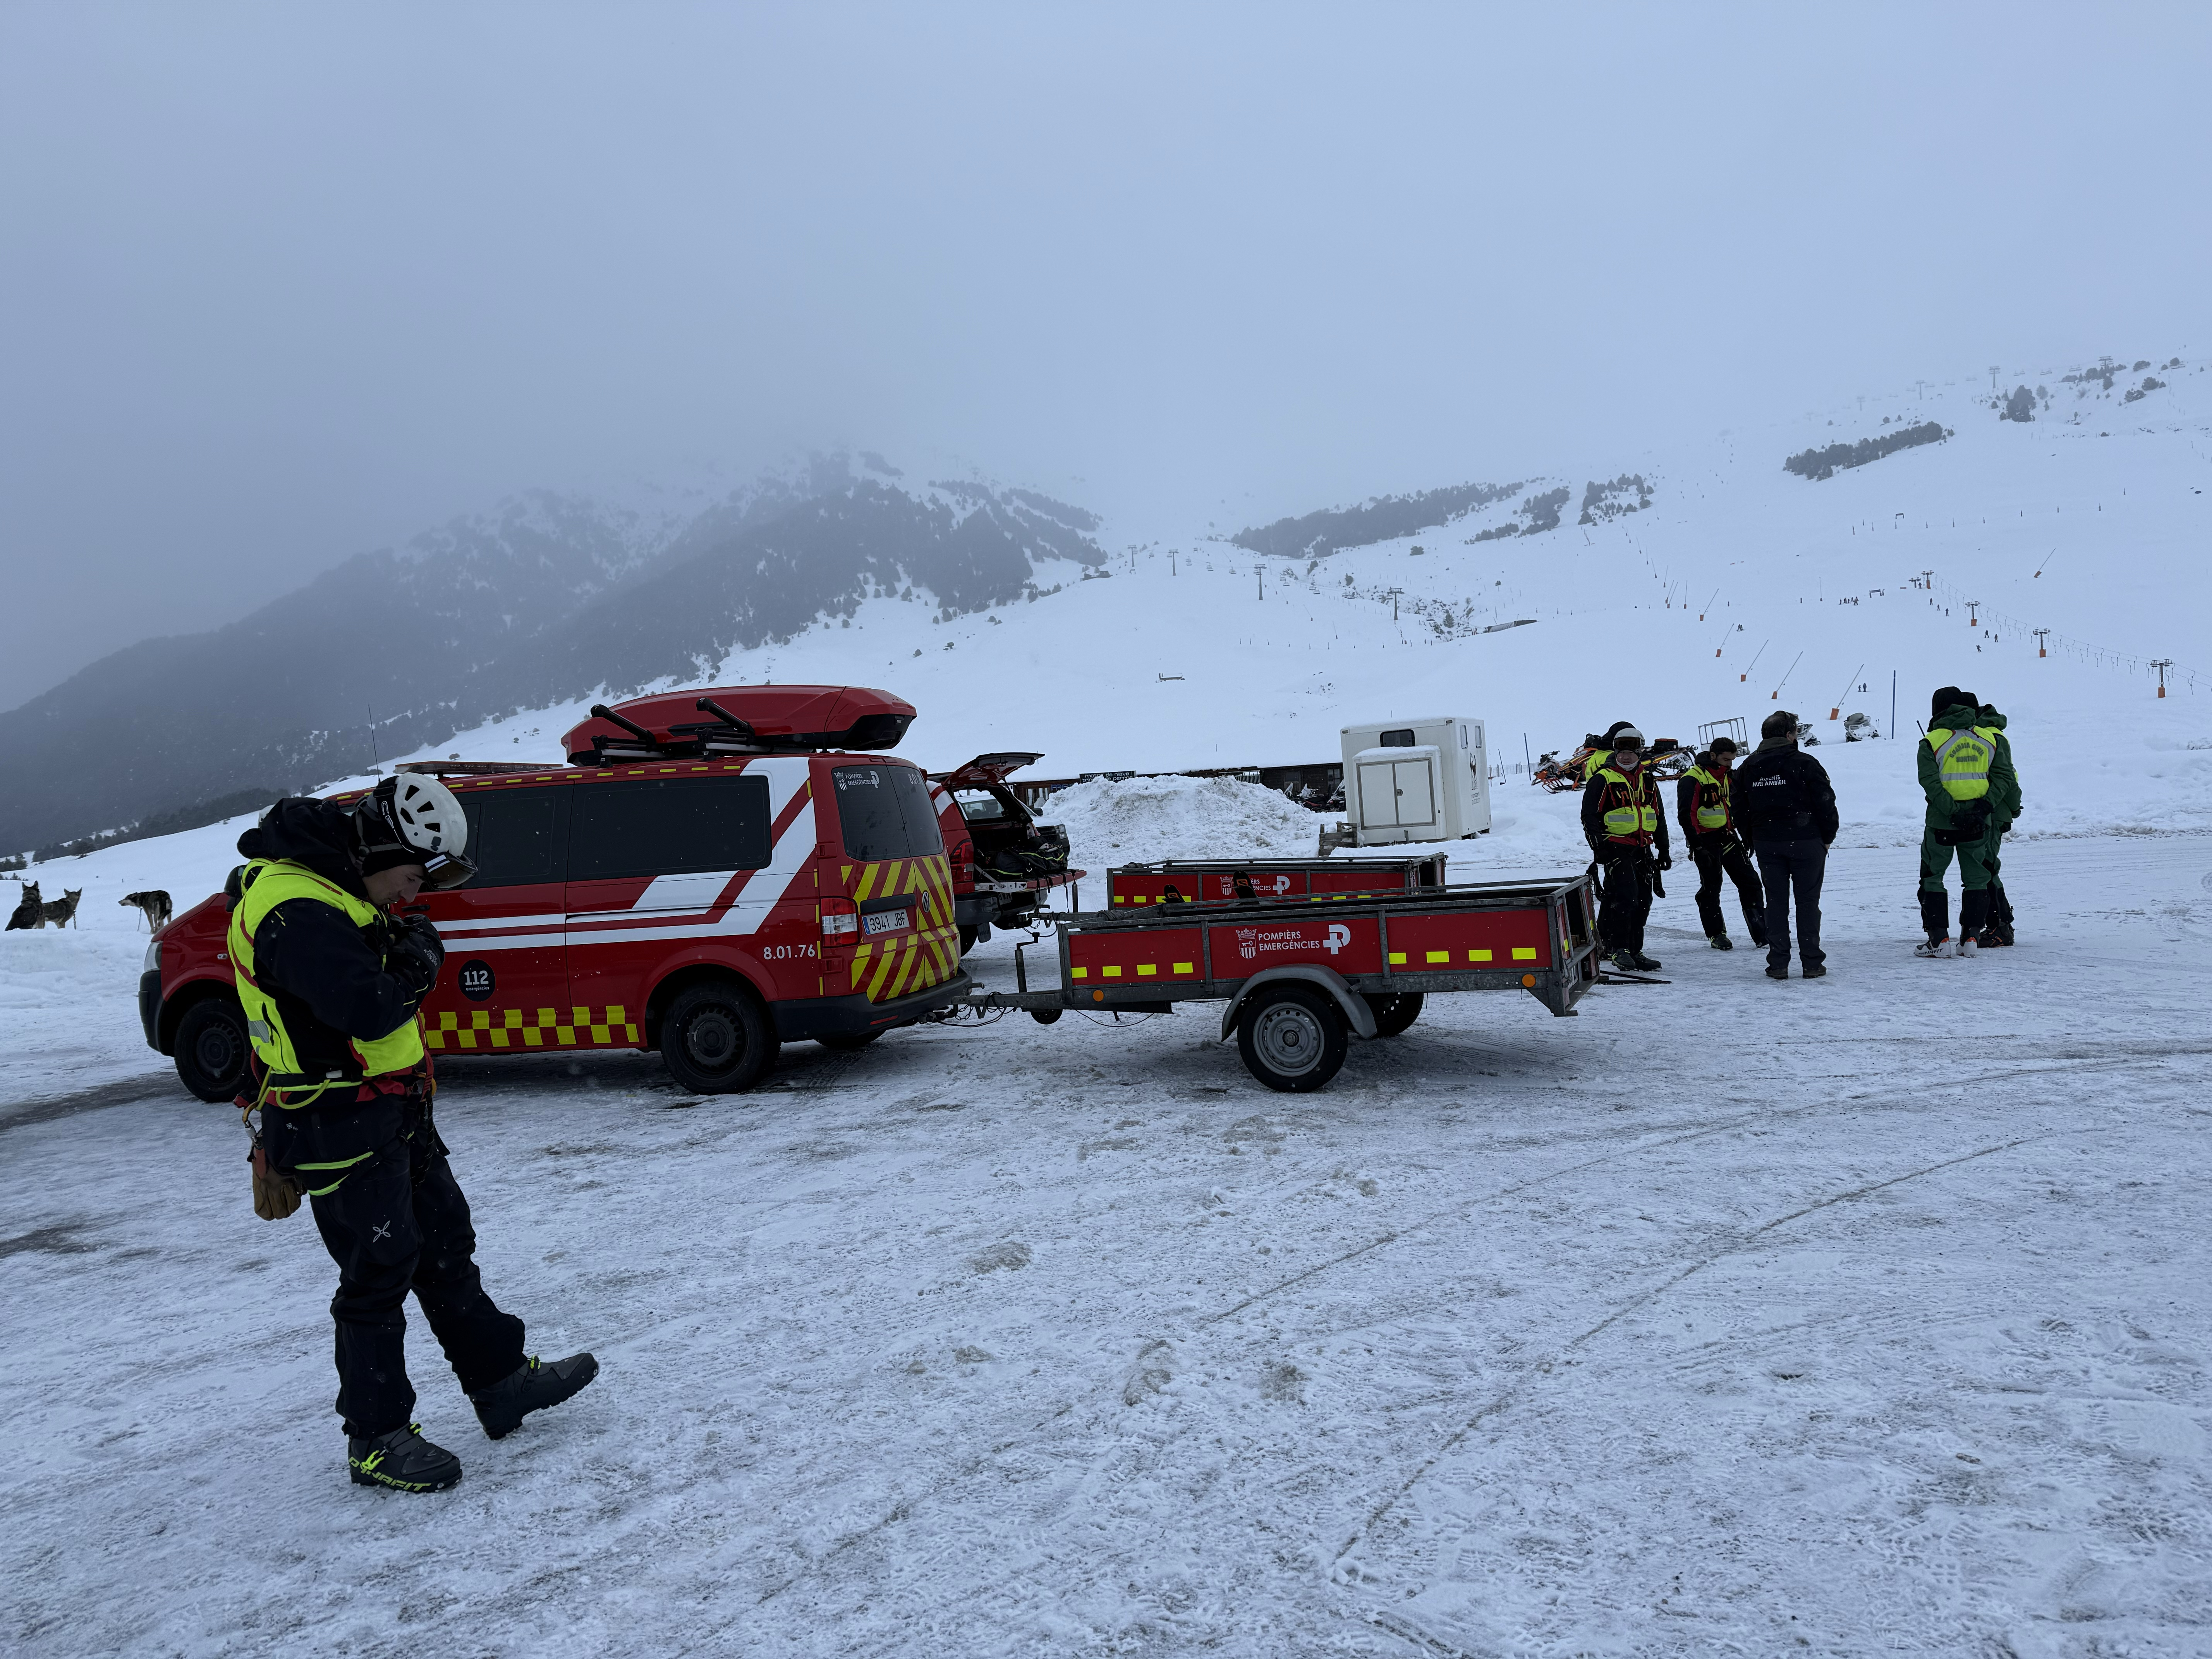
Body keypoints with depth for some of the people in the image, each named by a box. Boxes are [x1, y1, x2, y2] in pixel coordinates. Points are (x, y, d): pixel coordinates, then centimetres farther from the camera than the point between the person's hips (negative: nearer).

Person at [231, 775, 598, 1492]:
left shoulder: (336, 890, 9)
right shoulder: (296, 912, -25)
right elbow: (371, 1010, -33)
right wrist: (417, 962, -17)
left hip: (396, 1114, 10)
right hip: (340, 1131, -10)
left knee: (446, 1245, 17)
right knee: (379, 1275, 1)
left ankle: (500, 1380, 29)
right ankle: (377, 1439, 18)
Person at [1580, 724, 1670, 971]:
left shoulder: (1647, 782, 15)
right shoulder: (1602, 780, -4)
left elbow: (1659, 818, 22)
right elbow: (1589, 816, -7)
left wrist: (1663, 850, 18)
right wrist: (1599, 847, -15)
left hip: (1642, 849, 7)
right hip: (1616, 847, -6)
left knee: (1643, 901, 7)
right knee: (1625, 896, -17)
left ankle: (1634, 951, 16)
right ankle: (1619, 950, -12)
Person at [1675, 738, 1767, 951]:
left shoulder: (1728, 777, 14)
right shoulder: (1693, 779, -12)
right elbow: (1686, 815, -17)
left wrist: (1746, 836, 19)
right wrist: (1696, 845, -21)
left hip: (1728, 837, 7)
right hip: (1706, 840, -7)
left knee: (1749, 882, 2)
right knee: (1711, 887, -1)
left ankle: (1762, 934, 7)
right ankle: (1717, 935, 11)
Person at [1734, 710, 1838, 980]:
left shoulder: (1747, 767, 5)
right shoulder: (1805, 763, -9)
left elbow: (1740, 811, 9)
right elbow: (1826, 803, -8)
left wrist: (1754, 841, 17)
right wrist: (1827, 838, 4)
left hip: (1766, 844, 4)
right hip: (1806, 843, -3)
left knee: (1776, 902, 8)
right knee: (1808, 901, 4)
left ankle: (1778, 964, 5)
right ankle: (1812, 963, 6)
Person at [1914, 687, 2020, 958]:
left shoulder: (1931, 742, -5)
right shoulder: (1991, 738, 5)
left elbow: (1930, 783, -16)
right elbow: (2002, 777, -3)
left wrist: (1954, 812, -18)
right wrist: (1984, 807, -11)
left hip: (1941, 823, -3)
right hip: (1980, 823, 3)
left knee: (1932, 878, 8)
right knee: (1976, 880, 14)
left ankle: (1938, 939, 3)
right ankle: (1971, 938, 12)